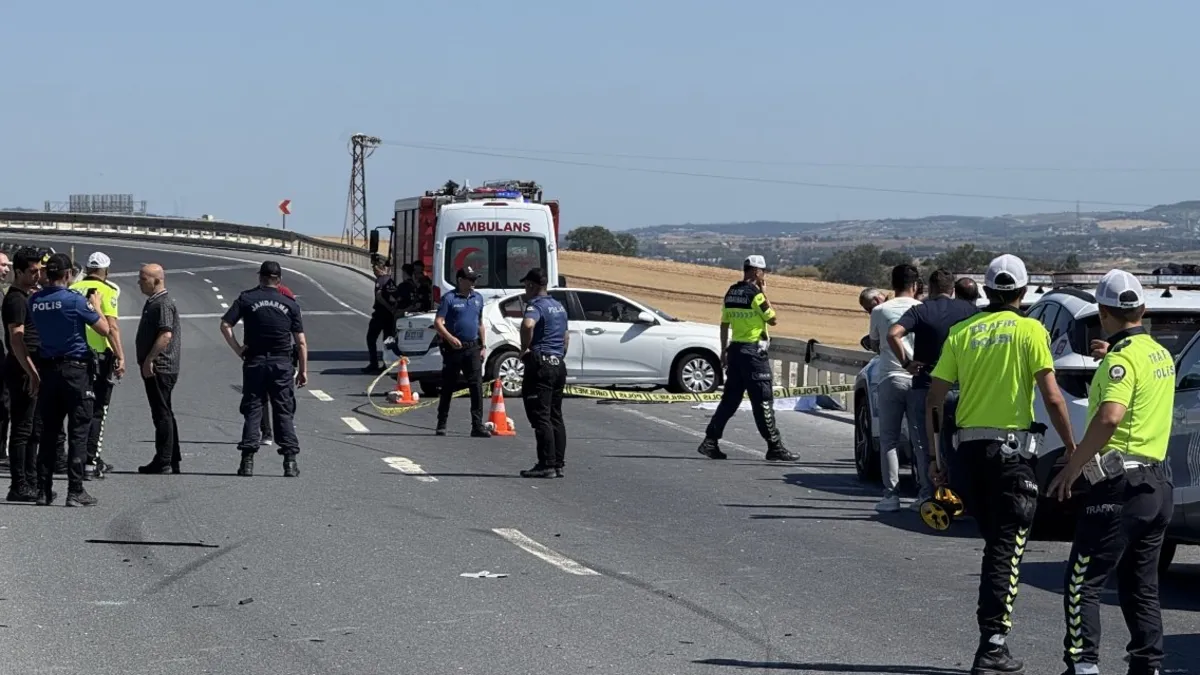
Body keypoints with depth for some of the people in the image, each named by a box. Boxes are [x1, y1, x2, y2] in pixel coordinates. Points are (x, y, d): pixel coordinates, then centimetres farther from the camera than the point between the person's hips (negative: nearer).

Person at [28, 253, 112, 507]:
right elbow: (104, 329, -7)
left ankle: (44, 490, 10)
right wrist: (95, 306, 10)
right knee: (78, 431, -1)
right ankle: (75, 491, -4)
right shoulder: (75, 300, -13)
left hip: (48, 369, 5)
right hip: (76, 369, -5)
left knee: (48, 431, 10)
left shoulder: (34, 301, 2)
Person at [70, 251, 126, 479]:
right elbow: (111, 326, -16)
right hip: (99, 355, -5)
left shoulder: (73, 289, 7)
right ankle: (90, 463, -3)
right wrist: (120, 357, -14)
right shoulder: (106, 290, -8)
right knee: (97, 412, 1)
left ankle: (93, 459, 25)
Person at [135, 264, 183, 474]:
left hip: (159, 368, -11)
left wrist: (149, 360, -23)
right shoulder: (153, 303, 18)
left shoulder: (163, 304, -15)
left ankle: (163, 462, -7)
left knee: (162, 414, -8)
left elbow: (166, 335, -24)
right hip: (157, 368, 11)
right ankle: (173, 461, 19)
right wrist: (147, 362, 21)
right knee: (164, 414, 14)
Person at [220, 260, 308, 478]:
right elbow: (301, 341, 2)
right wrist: (303, 370, 6)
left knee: (252, 410, 5)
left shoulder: (246, 299, 1)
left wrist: (238, 350, -2)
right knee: (284, 411, 4)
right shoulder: (290, 303, 3)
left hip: (254, 362, 0)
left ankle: (248, 460, -1)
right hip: (282, 363, 0)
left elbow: (225, 325, -7)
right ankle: (290, 461, -1)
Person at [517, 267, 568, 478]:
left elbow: (528, 324, -33)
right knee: (556, 416, 12)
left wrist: (524, 349, -20)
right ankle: (559, 464, 12)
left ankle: (546, 465, -11)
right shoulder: (559, 307, 18)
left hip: (540, 364, -9)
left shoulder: (536, 305, -11)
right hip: (559, 364, 9)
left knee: (541, 417, -8)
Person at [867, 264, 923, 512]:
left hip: (890, 379, -1)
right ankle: (926, 493, 6)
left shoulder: (880, 311, 0)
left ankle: (891, 495, -2)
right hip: (919, 380, 1)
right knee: (921, 439, 7)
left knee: (889, 439, 3)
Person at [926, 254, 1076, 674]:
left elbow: (934, 399, 4)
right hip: (1012, 449, -5)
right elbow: (1052, 397, -12)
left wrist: (936, 457, 10)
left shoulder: (962, 332, 7)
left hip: (969, 447, 5)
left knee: (995, 545, 18)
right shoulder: (1030, 331, -5)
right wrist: (1071, 447, -3)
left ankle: (992, 641, 22)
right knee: (1007, 549, -3)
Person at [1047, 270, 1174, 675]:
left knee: (1082, 582, -5)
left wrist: (1072, 468, -25)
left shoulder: (1121, 359, -14)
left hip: (1122, 485, -9)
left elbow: (1109, 417, -30)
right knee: (1141, 588, 14)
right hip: (1158, 483, 9)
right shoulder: (1161, 355, 14)